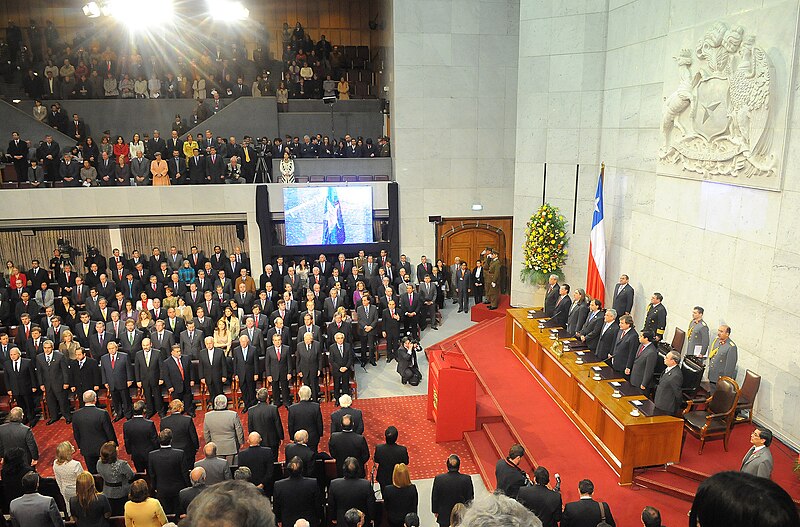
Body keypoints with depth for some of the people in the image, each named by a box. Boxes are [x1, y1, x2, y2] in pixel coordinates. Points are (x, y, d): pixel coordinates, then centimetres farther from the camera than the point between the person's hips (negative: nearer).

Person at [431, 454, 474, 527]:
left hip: (444, 517, 0)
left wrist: (435, 511, 12)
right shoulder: (466, 479, -14)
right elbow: (470, 498, -5)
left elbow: (434, 497, -3)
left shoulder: (438, 479, -13)